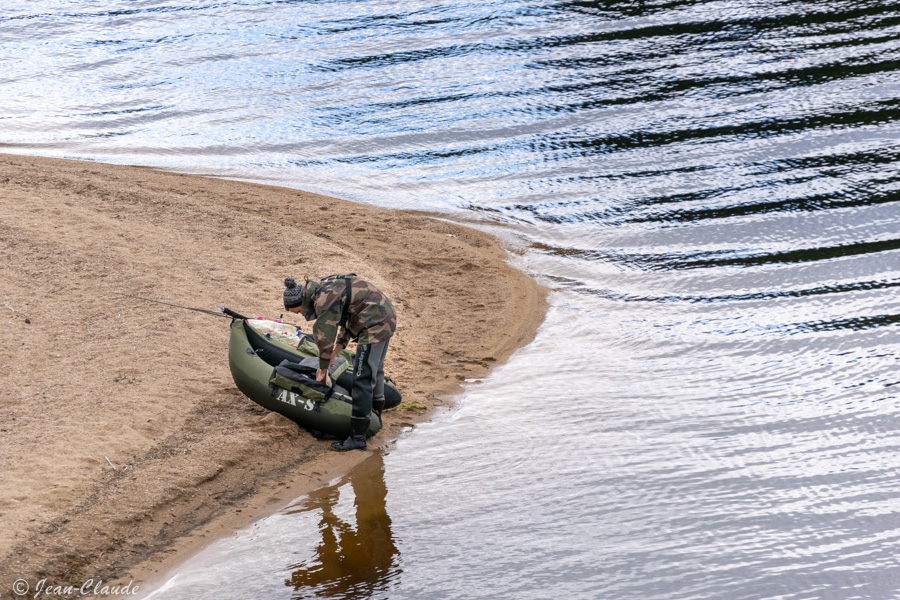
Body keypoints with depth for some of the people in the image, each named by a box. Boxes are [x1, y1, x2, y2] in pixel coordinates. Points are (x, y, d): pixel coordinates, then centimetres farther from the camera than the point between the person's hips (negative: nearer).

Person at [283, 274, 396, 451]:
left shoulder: (324, 298, -18)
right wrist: (335, 352, 19)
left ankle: (357, 437, -11)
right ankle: (376, 411, 52)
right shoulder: (326, 289, 13)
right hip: (386, 319, 10)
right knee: (374, 369, 30)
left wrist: (322, 371, -2)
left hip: (374, 326, -10)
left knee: (362, 379, -10)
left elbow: (325, 338, -14)